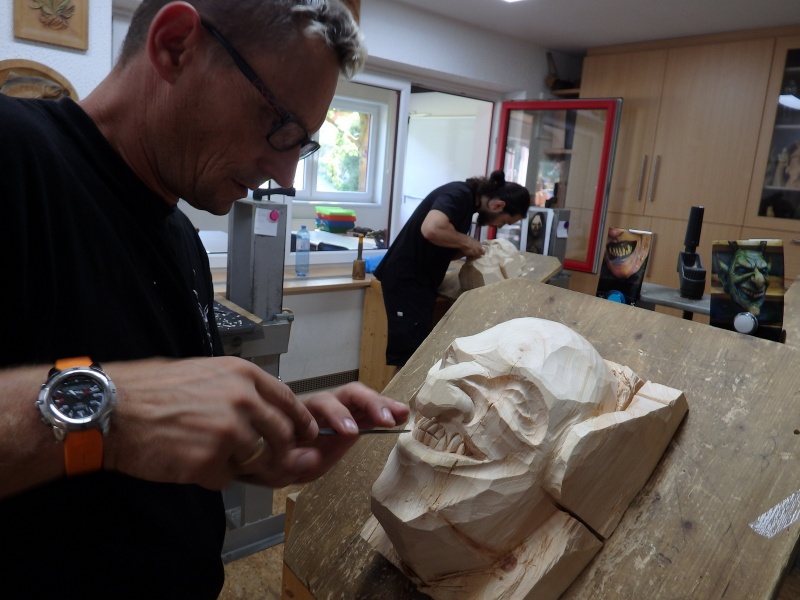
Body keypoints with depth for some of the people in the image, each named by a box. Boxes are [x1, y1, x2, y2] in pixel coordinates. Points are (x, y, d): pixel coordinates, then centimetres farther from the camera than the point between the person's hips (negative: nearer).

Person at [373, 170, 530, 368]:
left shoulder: (467, 201, 13)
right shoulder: (460, 194, -15)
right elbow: (431, 229, -33)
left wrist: (466, 250, 0)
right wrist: (466, 241, -17)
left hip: (418, 280, 10)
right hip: (406, 278, -10)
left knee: (417, 351, 12)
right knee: (407, 353, -8)